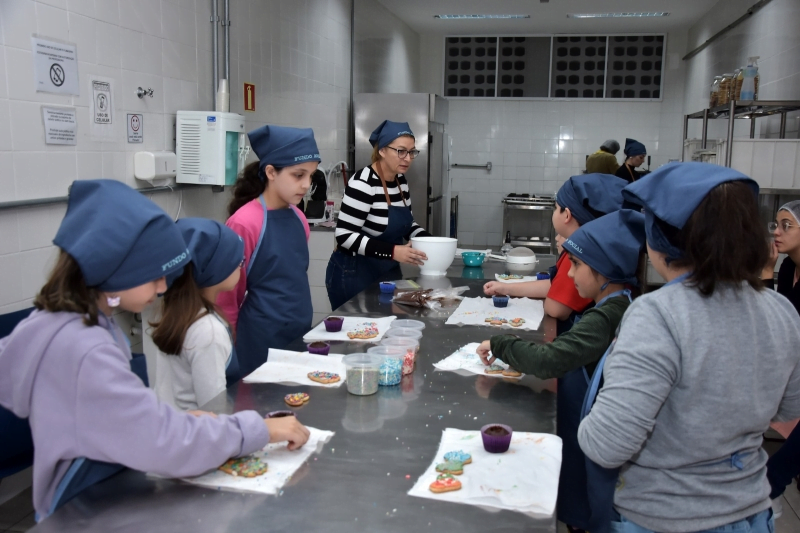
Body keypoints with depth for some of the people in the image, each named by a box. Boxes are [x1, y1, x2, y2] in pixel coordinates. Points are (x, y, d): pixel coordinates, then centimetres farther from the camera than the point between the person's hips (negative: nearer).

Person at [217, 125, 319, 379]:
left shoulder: (298, 219, 5)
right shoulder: (245, 223, -15)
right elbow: (227, 299, -10)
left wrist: (302, 320, 18)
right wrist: (234, 349, -5)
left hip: (300, 335, 7)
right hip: (262, 343, -7)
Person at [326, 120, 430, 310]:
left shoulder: (401, 181, 5)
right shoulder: (363, 183, -19)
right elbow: (345, 235, -23)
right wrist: (392, 251, -29)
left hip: (388, 272, 8)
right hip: (354, 275, -8)